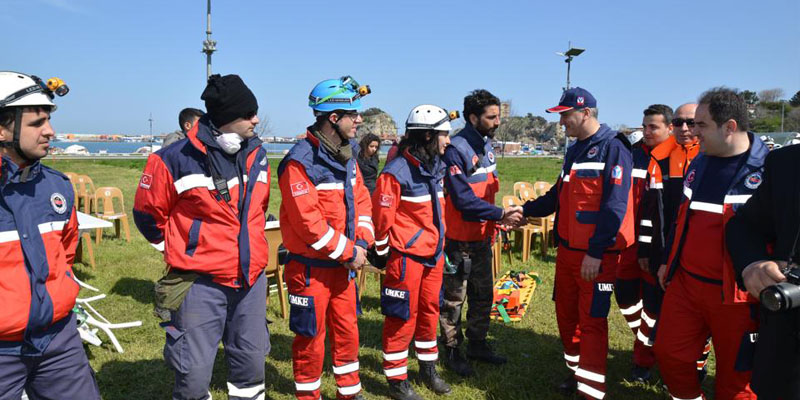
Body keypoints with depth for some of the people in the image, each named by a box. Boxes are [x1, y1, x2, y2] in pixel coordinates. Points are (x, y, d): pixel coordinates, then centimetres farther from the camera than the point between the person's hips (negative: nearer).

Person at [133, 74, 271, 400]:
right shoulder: (176, 160, -13)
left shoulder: (256, 154, 5)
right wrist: (179, 250, 8)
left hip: (251, 279, 5)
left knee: (251, 364, 16)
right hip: (200, 283, -5)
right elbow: (147, 214, 1)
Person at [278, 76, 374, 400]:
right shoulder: (300, 161, -19)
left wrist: (361, 243, -5)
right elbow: (307, 221, -23)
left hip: (343, 264, 8)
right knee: (311, 338, 7)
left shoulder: (347, 157, 7)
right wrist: (348, 252, -17)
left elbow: (361, 200, 9)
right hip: (311, 268, -7)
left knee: (347, 331, 19)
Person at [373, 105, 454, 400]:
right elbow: (381, 215, -15)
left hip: (434, 254, 8)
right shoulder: (397, 172, -19)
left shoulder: (437, 167, 7)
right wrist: (382, 252, -7)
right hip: (407, 256, -8)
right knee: (403, 316, 3)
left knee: (429, 310, 18)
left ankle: (428, 369, 36)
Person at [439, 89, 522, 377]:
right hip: (459, 240, -9)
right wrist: (499, 214, -25)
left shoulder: (486, 145, 8)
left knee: (483, 295, 19)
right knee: (454, 298, 7)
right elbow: (463, 200, -25)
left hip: (482, 237, 9)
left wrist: (500, 217, 11)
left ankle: (477, 344, 35)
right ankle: (452, 351, 22)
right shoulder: (456, 150, -20)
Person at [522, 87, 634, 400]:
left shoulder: (613, 148, -12)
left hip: (597, 255, -8)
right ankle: (577, 372, 33)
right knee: (566, 314, 16)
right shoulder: (574, 151, 14)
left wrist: (596, 252, -22)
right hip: (567, 249, 8)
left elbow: (615, 206, -19)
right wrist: (526, 210, 11)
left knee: (592, 321, -1)